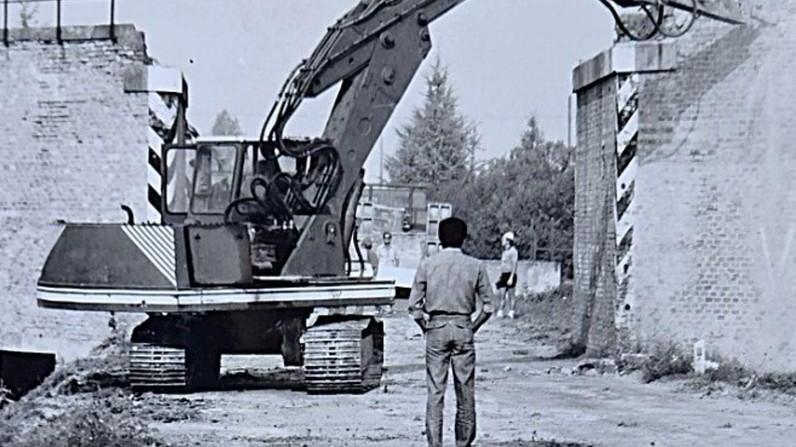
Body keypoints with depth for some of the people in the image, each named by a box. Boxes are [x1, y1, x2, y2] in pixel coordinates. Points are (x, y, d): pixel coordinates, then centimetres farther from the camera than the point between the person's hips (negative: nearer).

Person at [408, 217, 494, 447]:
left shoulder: (427, 265, 0)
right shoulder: (475, 266, 1)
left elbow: (414, 305, -2)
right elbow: (488, 306, 1)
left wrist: (427, 329, 9)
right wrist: (472, 328, 12)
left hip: (436, 328, 0)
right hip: (463, 328, 0)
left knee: (435, 390, 0)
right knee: (465, 391, 7)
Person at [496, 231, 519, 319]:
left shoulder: (513, 251, -10)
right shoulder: (504, 251, 16)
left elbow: (514, 265, -16)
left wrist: (511, 278, -21)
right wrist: (500, 276, 18)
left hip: (510, 275, -8)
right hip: (503, 275, 8)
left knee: (511, 295, -2)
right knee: (502, 295, 3)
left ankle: (511, 314, 2)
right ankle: (500, 313, 1)